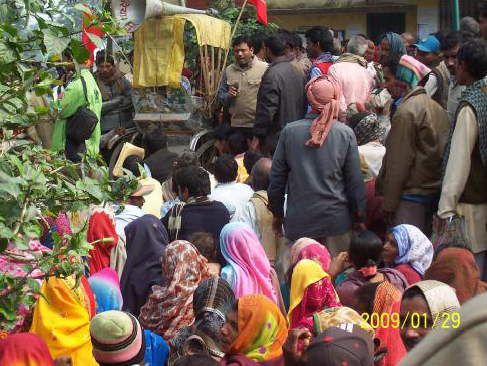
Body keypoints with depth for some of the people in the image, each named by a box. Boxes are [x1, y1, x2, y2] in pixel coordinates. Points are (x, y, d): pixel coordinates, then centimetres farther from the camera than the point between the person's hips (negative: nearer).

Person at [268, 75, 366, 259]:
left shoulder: (289, 131, -4)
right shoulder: (346, 134, -6)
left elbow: (277, 176, 3)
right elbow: (355, 180, -2)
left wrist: (277, 213, 16)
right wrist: (360, 217, 9)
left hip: (298, 221, 1)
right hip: (336, 219, 0)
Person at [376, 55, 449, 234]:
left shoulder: (406, 112, -15)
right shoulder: (436, 107, 10)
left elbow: (398, 162, -17)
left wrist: (388, 204, -13)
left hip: (411, 194, -9)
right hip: (435, 191, 9)